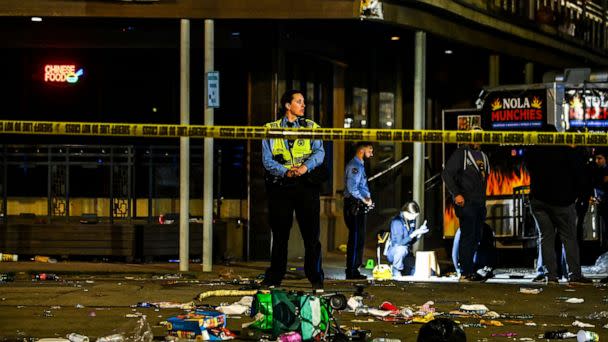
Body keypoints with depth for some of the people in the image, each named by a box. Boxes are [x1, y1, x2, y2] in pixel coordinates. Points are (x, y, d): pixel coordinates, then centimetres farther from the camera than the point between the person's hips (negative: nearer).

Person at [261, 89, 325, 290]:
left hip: (306, 184, 0)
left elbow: (319, 152, 0)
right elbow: (267, 159, 1)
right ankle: (274, 278, 12)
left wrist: (305, 167, -19)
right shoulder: (271, 129, 8)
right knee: (279, 234, 4)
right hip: (280, 185, 0)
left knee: (311, 234, -3)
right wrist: (286, 171, -15)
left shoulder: (311, 127, 12)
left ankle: (316, 278, 3)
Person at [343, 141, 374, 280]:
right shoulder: (354, 166, -13)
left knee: (358, 239, 13)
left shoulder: (360, 165, 20)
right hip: (355, 206, -10)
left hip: (360, 207, 10)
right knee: (356, 239, -10)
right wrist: (364, 200, -13)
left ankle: (353, 270, 17)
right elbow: (351, 188, -23)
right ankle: (352, 271, -8)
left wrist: (367, 198, 9)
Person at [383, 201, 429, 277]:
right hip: (393, 252, -7)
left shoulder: (412, 221, 2)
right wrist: (414, 233, -32)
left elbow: (411, 241, 8)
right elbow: (400, 242, -27)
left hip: (405, 254, 7)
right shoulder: (397, 222, -20)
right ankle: (395, 270, -15)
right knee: (402, 249, -42)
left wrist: (419, 233, -8)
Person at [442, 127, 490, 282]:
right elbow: (446, 173, -12)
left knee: (476, 238, 12)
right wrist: (456, 194, -18)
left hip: (480, 204, 8)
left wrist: (483, 200, 17)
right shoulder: (460, 154, -6)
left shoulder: (483, 156, 17)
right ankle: (466, 273, -8)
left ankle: (469, 268, 21)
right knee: (468, 237, -9)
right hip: (466, 203, -8)